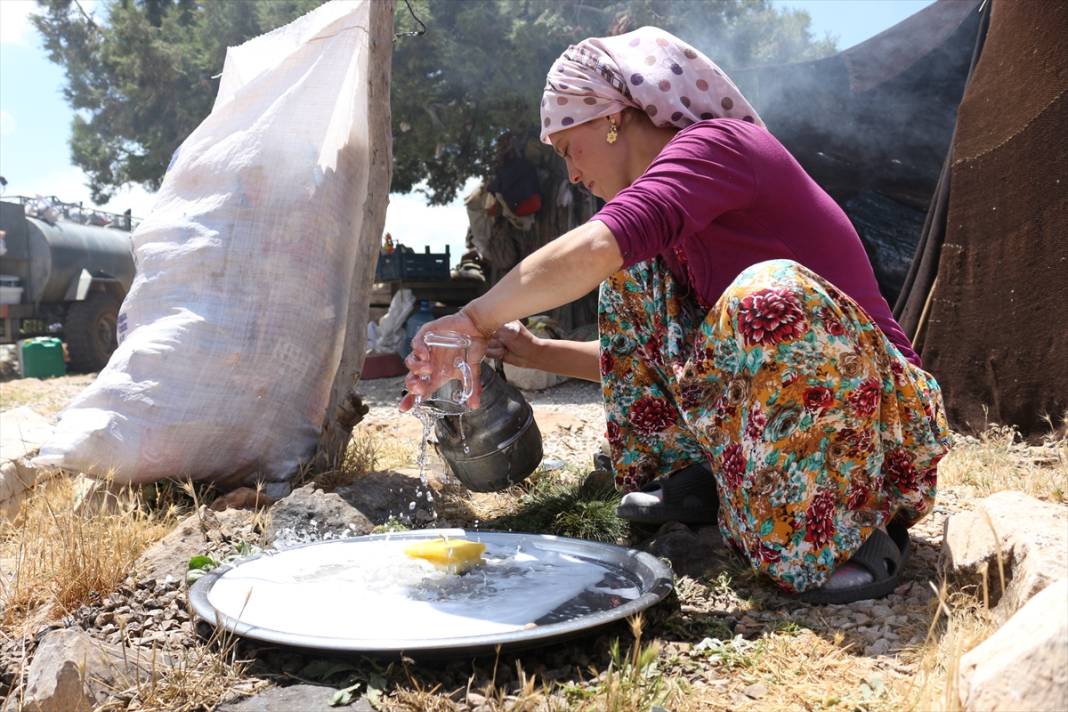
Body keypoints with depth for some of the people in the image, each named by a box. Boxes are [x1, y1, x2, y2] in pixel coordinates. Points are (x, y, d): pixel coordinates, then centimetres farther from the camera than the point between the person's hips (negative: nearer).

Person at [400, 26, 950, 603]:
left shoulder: (717, 141, -14)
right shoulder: (684, 227, 12)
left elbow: (592, 250, -33)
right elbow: (642, 358, 19)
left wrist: (475, 319, -25)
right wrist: (536, 353, 10)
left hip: (878, 418, -8)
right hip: (772, 414, 8)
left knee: (770, 292, -38)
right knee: (635, 268, 5)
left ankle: (847, 529, -18)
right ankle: (696, 476, 4)